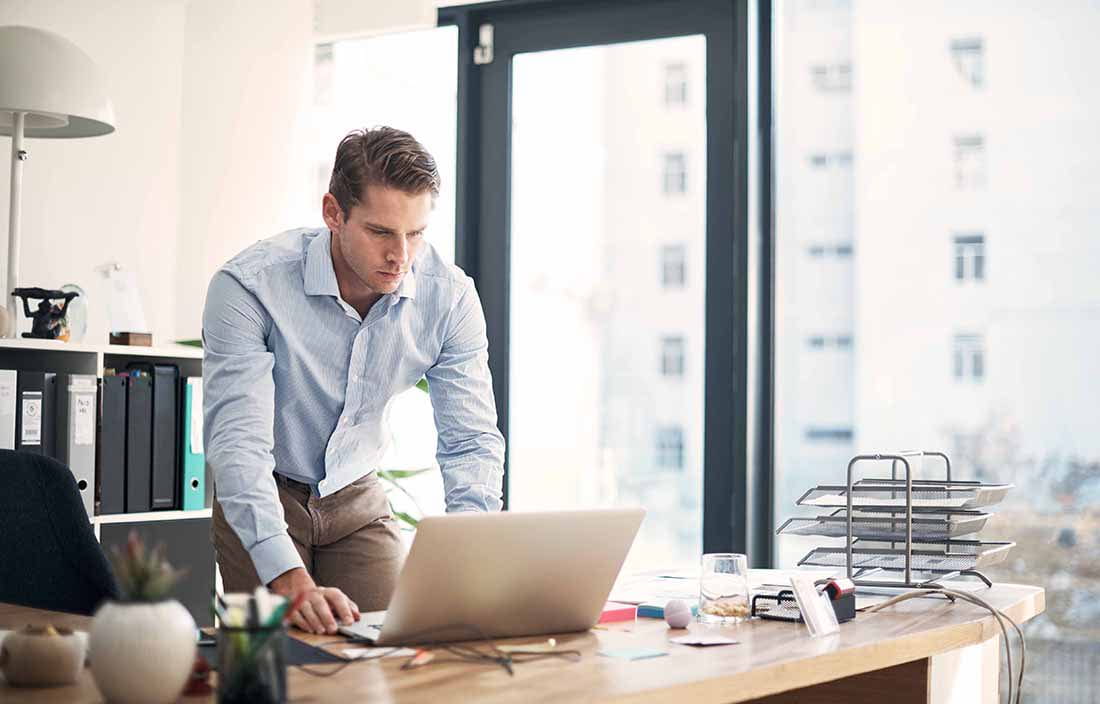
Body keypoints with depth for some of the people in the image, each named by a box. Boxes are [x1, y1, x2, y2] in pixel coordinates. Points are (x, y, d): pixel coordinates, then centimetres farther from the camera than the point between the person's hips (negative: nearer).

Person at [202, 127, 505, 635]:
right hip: (263, 500, -3)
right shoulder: (248, 285, -29)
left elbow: (470, 442, -16)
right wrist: (290, 579, -49)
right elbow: (237, 441, -36)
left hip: (359, 498, 3)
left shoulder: (450, 297, -19)